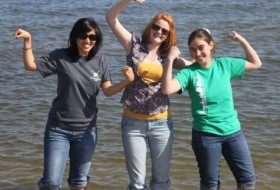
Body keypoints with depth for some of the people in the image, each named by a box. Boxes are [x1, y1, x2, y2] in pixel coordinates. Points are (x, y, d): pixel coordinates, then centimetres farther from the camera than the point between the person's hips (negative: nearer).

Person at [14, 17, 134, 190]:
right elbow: (31, 65, -8)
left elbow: (108, 90, -6)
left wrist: (128, 81, -22)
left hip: (87, 130, 3)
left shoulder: (101, 61, -2)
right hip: (59, 129, -3)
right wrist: (28, 40, -19)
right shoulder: (61, 57, -9)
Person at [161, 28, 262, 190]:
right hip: (206, 135, -3)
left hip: (233, 132, 3)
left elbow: (256, 63, 11)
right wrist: (170, 59, -25)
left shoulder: (225, 64, 0)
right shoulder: (189, 72, -10)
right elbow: (167, 89, -25)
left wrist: (241, 40, 1)